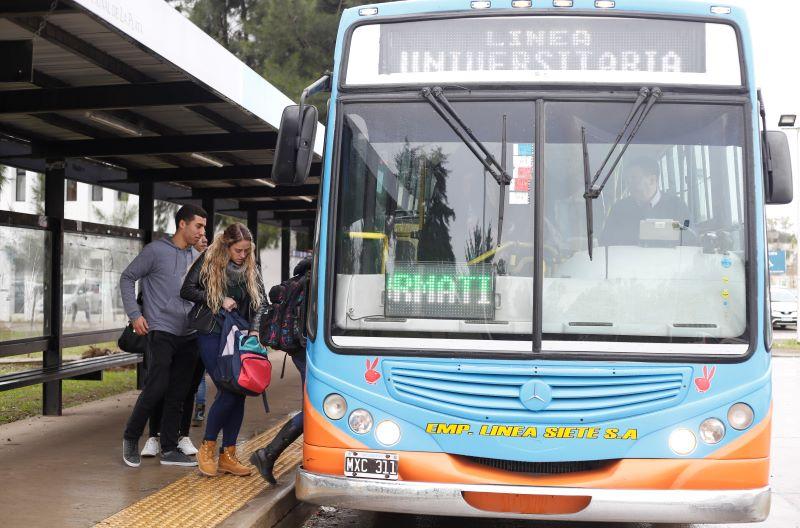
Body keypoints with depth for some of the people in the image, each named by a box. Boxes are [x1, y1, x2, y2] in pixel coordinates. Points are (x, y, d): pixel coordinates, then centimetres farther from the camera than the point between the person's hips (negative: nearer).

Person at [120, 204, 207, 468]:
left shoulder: (195, 257, 14)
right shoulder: (157, 250, -5)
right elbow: (127, 278, -1)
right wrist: (134, 314, -8)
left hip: (188, 336, 6)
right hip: (161, 332, -6)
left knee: (178, 394, 6)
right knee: (157, 387, -11)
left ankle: (169, 450, 14)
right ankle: (131, 437, 10)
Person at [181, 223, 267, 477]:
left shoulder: (251, 269, 11)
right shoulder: (209, 261, -2)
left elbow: (261, 301, 11)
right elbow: (187, 290, -2)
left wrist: (255, 329, -5)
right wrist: (219, 301, -10)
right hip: (212, 335, -5)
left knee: (239, 392, 2)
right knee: (228, 391, -15)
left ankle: (227, 456, 11)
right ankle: (207, 448, 4)